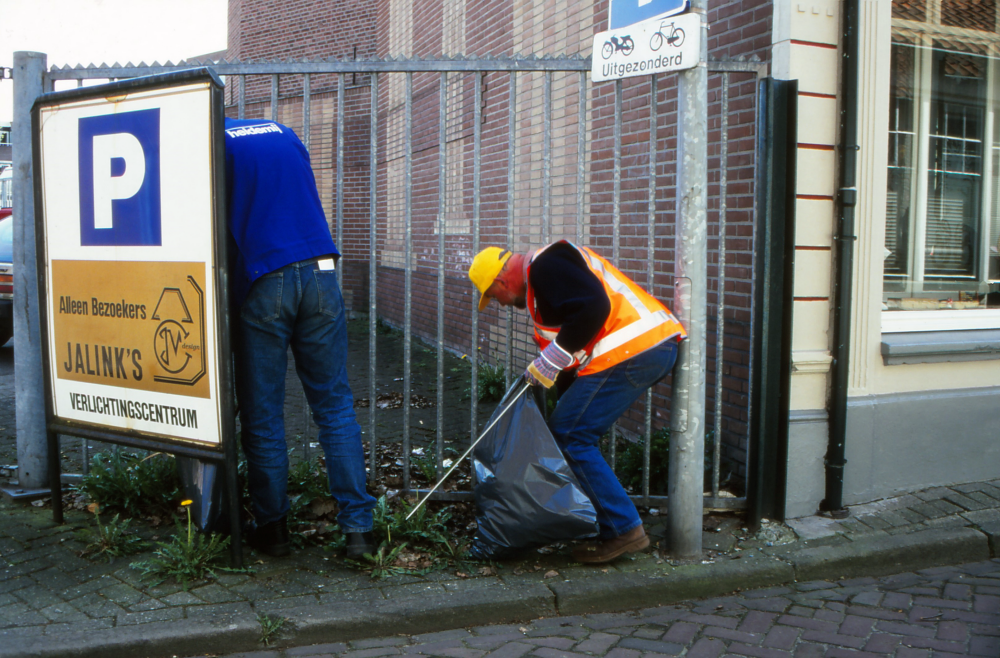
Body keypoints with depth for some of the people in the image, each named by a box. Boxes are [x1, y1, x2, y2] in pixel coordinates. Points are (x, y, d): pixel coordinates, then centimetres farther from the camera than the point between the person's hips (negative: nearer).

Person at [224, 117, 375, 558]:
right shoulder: (282, 133, 19)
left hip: (261, 285, -4)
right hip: (319, 273, 4)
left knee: (262, 412, 7)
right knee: (334, 403, 6)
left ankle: (272, 526, 16)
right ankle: (357, 528, 4)